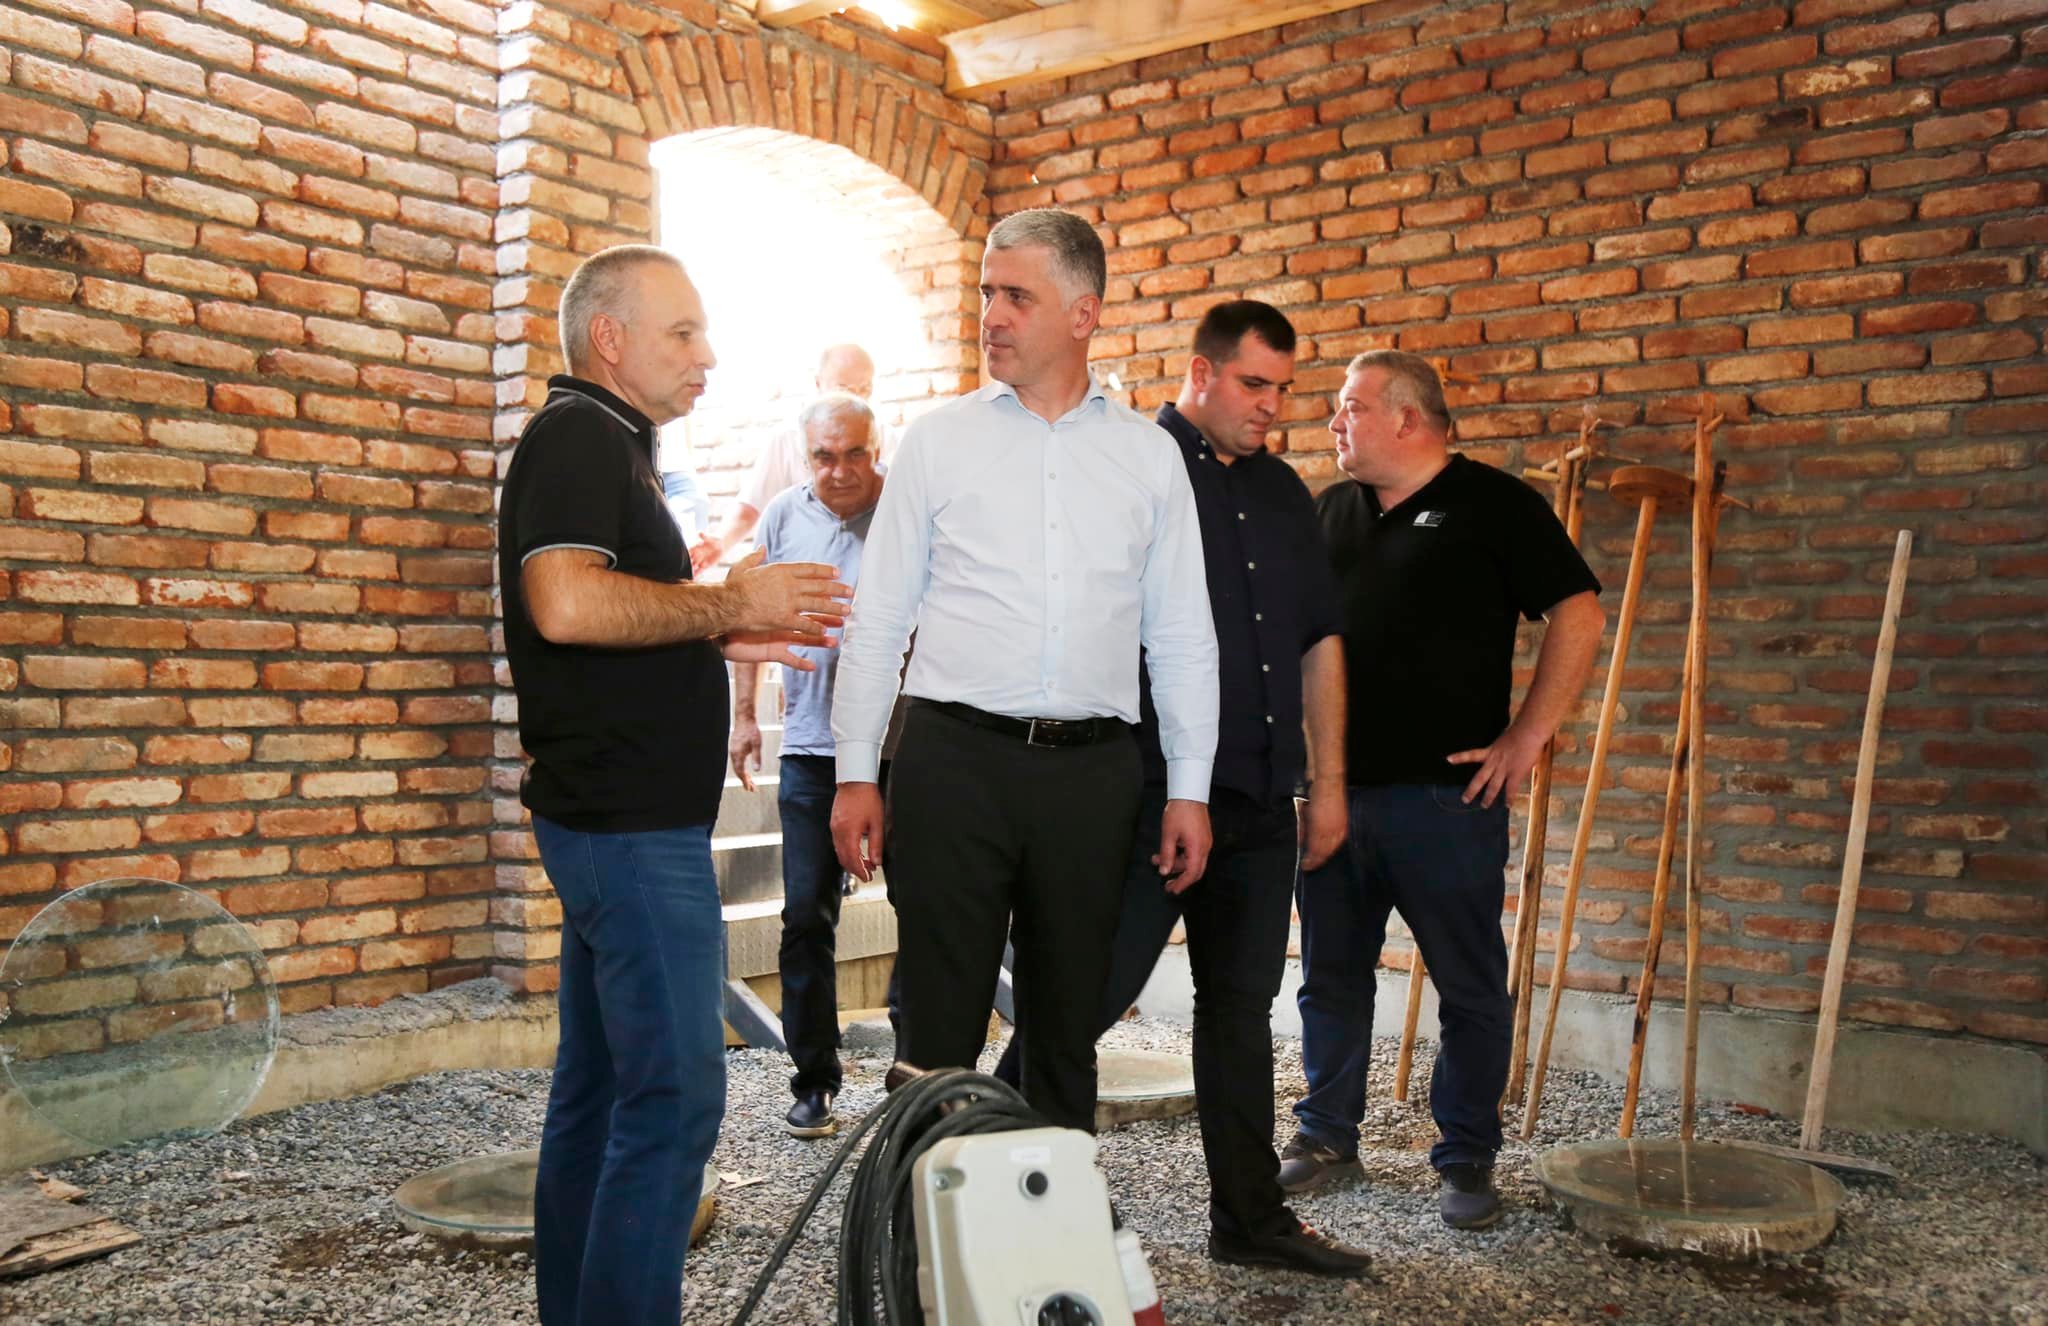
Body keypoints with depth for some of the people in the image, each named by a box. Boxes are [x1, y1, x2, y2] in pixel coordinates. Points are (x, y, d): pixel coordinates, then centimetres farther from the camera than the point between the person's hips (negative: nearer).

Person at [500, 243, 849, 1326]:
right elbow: (566, 602, -28)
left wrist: (722, 634, 13)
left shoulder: (604, 444, 21)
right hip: (633, 826, -10)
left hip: (614, 819, 10)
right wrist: (732, 602, -17)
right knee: (673, 1093, -9)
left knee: (599, 1087, 14)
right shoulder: (579, 435, -10)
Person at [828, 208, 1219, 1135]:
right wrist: (856, 774, -1)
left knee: (1068, 1021, 12)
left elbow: (1181, 637, 9)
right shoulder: (939, 440, 5)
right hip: (954, 755, -1)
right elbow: (877, 617, 5)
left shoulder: (1149, 453, 9)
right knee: (941, 1021, 1)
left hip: (1091, 769, 2)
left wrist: (1190, 788, 4)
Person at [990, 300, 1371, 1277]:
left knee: (1241, 1005, 13)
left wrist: (1328, 780, 13)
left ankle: (1250, 1217, 24)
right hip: (1153, 791, -6)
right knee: (1093, 991, -4)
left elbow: (1319, 639, 18)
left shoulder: (1282, 491, 15)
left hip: (1262, 801, 7)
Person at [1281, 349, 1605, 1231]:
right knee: (1331, 976, 13)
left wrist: (1525, 739, -10)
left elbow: (1578, 615, -6)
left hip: (1446, 793, -5)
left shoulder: (1493, 504, -3)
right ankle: (1325, 1136, 27)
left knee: (1470, 987, 4)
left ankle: (1466, 1160, 18)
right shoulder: (1329, 512, 14)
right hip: (1334, 790, 5)